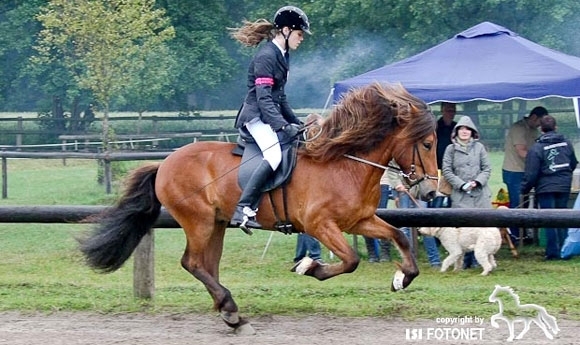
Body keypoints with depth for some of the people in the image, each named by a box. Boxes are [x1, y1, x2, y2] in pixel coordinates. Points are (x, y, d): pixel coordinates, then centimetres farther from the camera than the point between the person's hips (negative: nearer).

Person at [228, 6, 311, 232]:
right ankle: (244, 210, -35)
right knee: (274, 156, -30)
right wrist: (283, 126, -29)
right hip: (256, 118, -11)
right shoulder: (266, 57, -14)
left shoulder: (281, 56, 16)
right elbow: (263, 98, -22)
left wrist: (296, 124, 21)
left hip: (271, 117, 11)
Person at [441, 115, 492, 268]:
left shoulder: (479, 147, 9)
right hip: (460, 194, -1)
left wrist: (477, 181, -8)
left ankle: (476, 259, 6)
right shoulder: (451, 149, 5)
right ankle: (464, 260, 0)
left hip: (480, 193, 2)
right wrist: (461, 184, -9)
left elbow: (487, 169, 9)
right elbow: (446, 171, 2)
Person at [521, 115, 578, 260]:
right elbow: (573, 164, 16)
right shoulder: (566, 144, 3)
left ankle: (553, 252, -1)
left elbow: (531, 173, -12)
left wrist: (525, 189, 0)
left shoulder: (536, 148, -12)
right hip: (564, 187, 4)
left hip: (545, 188, -4)